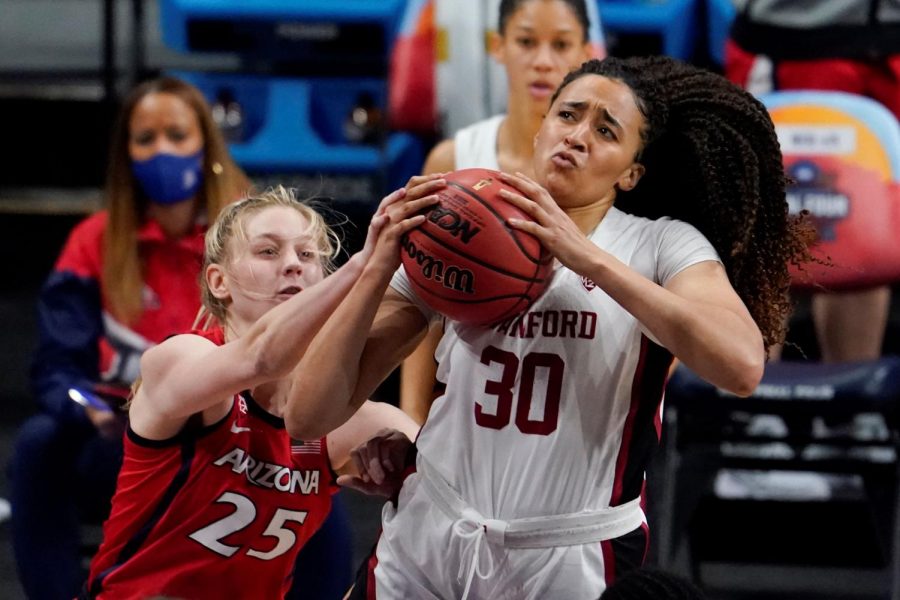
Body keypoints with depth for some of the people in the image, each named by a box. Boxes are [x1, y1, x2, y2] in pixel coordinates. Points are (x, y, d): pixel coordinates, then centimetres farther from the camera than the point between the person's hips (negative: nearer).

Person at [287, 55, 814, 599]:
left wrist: (590, 259, -28)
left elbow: (742, 368, -28)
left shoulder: (663, 244, -6)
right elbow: (309, 416, -4)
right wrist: (379, 268, -17)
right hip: (426, 549, 3)